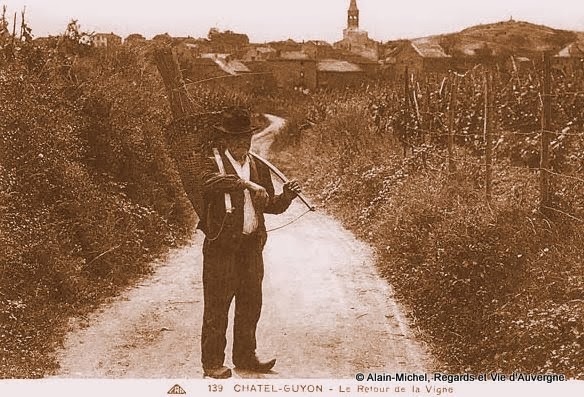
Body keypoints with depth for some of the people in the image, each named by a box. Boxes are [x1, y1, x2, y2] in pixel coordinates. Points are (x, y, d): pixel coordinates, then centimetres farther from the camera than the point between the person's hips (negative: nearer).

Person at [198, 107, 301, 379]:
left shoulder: (258, 167, 13)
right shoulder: (213, 162, -4)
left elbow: (270, 205, 13)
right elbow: (210, 182, -28)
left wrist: (286, 196, -7)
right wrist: (246, 183, -35)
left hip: (252, 246, 5)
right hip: (221, 246, -5)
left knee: (251, 304, 13)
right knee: (217, 307, 1)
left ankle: (245, 357, 27)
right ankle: (212, 362, 12)